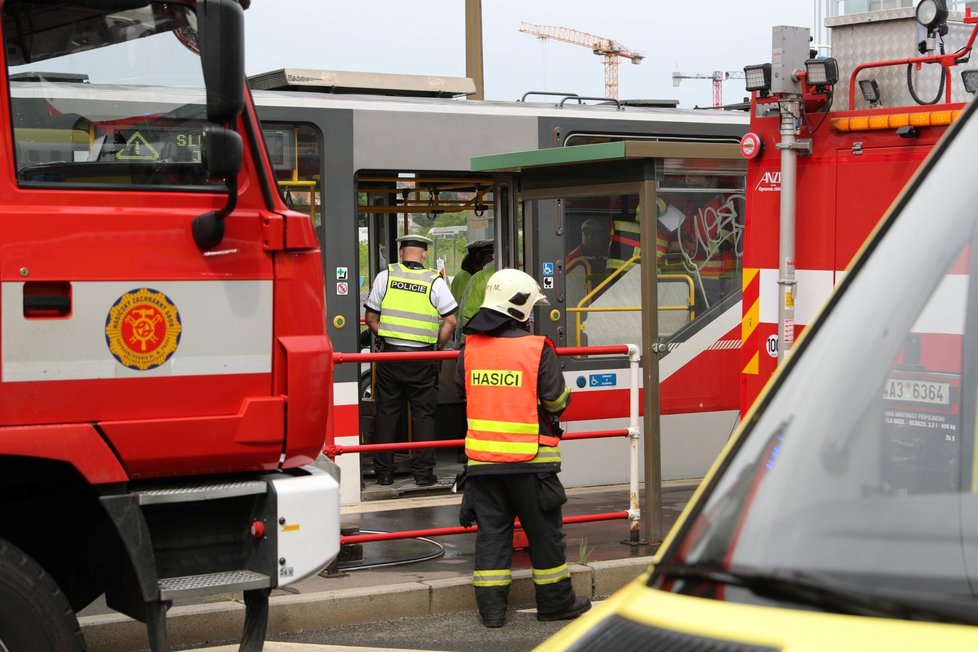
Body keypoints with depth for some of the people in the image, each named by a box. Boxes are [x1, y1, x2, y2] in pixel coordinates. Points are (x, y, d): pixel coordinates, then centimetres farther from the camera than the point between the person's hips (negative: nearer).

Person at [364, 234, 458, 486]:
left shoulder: (385, 276, 0)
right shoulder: (434, 281, -4)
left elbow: (370, 318, 3)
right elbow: (451, 320, -7)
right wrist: (437, 346, 5)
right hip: (422, 357, -1)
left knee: (387, 412, 10)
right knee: (423, 413, 7)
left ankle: (384, 471, 13)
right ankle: (423, 472, 7)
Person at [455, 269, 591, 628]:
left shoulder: (471, 347, 1)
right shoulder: (537, 349, -11)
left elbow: (463, 389, 15)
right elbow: (557, 400, -7)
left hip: (482, 456, 4)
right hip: (529, 458, -4)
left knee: (491, 529, 9)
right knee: (544, 530, 9)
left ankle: (491, 606, 9)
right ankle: (555, 601, 18)